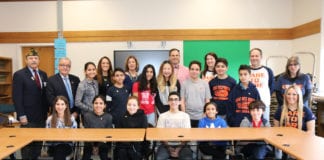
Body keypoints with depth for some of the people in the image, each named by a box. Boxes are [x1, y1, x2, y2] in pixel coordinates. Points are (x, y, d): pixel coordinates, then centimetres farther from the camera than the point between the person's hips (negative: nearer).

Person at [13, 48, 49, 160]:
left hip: (41, 116, 5)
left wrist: (47, 111, 9)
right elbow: (16, 97, -10)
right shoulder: (19, 74, -5)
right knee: (27, 143, 5)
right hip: (28, 117, -5)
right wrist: (21, 115, -14)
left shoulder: (43, 74, 11)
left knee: (39, 142, 11)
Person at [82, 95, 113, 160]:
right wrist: (93, 146, -12)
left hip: (103, 142, -1)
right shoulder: (87, 116, -3)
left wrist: (98, 146, -12)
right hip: (90, 142, 1)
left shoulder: (109, 117, -5)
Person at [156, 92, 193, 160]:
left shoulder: (185, 116, 6)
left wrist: (179, 148, -11)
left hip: (181, 145, 0)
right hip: (167, 145, 0)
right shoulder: (162, 116, 5)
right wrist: (169, 148, -11)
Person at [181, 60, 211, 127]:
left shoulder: (205, 84, 4)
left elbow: (207, 101, 6)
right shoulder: (185, 84, 0)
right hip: (188, 117, -1)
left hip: (202, 117, 1)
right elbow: (182, 101, 0)